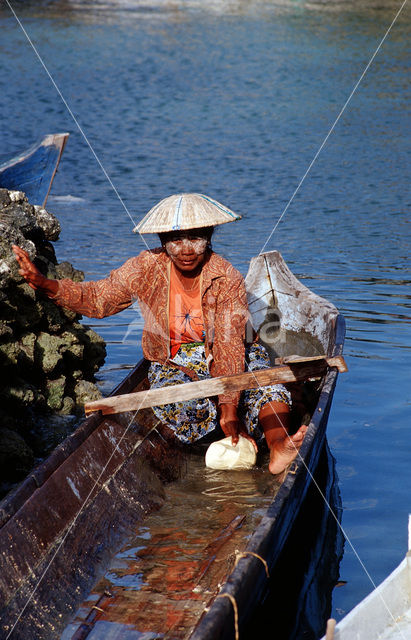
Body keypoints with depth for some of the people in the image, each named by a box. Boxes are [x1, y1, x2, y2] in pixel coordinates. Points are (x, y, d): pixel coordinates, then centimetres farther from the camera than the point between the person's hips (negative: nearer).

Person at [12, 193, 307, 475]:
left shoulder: (228, 279, -19)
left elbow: (229, 347, -27)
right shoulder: (146, 269, -12)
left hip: (218, 358, -1)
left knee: (257, 360, -33)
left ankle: (279, 446, -51)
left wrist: (229, 408, -39)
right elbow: (97, 300, -2)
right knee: (178, 406, -34)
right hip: (172, 364, 1)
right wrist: (44, 284, -18)